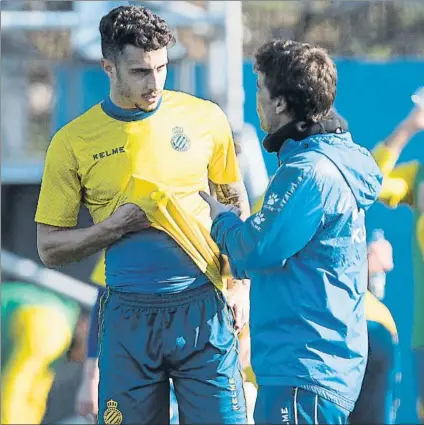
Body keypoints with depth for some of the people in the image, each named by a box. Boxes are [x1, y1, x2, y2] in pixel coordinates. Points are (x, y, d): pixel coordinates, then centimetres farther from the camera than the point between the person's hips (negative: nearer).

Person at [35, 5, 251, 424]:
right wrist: (116, 225, -11)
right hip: (128, 318, 0)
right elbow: (50, 248, 4)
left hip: (203, 310, 0)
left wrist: (242, 287, 7)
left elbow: (236, 202, 16)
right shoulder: (73, 142, 0)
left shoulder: (204, 118, 3)